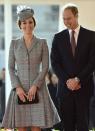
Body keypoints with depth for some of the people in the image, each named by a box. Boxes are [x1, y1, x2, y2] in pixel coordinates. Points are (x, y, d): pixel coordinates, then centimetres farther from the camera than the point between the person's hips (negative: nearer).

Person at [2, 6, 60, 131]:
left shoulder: (42, 43, 3)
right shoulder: (14, 43, 6)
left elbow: (45, 67, -1)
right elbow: (11, 68, 4)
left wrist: (35, 86, -13)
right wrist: (17, 87, -9)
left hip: (37, 88, -1)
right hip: (19, 88, 1)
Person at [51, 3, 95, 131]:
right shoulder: (58, 38, 8)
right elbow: (55, 63, 3)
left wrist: (78, 79, -10)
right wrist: (67, 80, -9)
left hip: (83, 87, -2)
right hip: (65, 87, 2)